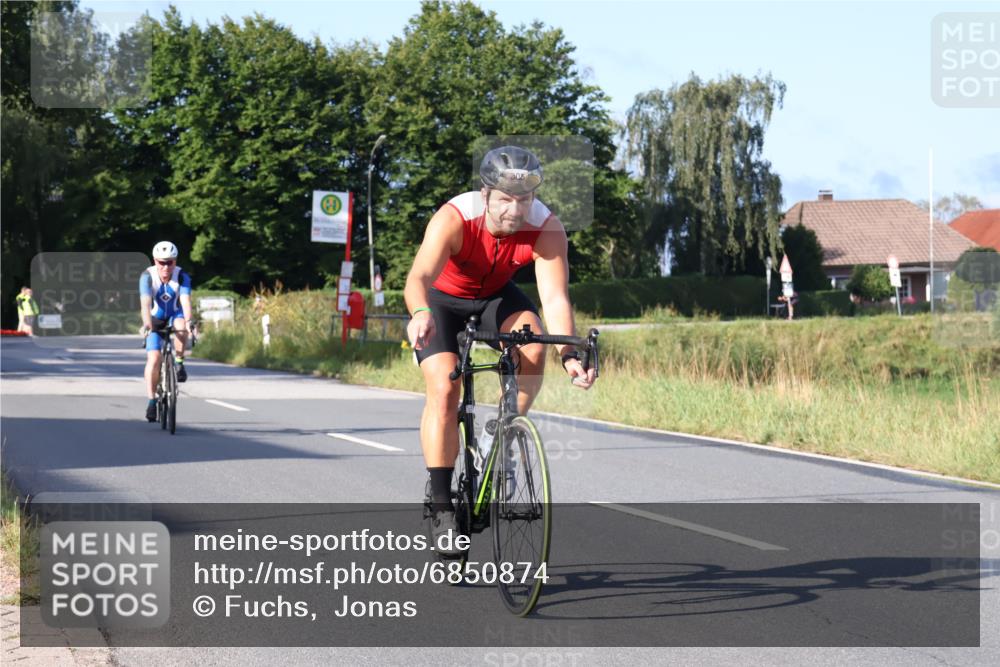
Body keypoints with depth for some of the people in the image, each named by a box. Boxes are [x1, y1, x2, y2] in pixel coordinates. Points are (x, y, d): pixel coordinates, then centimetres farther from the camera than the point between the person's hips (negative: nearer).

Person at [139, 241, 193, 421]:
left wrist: (188, 321, -54)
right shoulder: (147, 276, -25)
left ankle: (179, 363, -14)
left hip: (175, 314, 0)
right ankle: (151, 400, -7)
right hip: (155, 318, 0)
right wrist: (147, 324, -54)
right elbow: (145, 303, -37)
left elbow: (185, 301, -36)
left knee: (181, 326, -36)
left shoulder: (182, 276, -23)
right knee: (154, 358, -16)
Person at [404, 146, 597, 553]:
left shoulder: (546, 229, -29)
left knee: (533, 346, -27)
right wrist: (420, 314, -71)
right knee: (444, 389, -21)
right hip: (442, 297, -2)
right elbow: (419, 277, -49)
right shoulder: (453, 219, -36)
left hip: (496, 295, 3)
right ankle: (441, 504, -11)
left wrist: (568, 354, -50)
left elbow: (555, 297, -34)